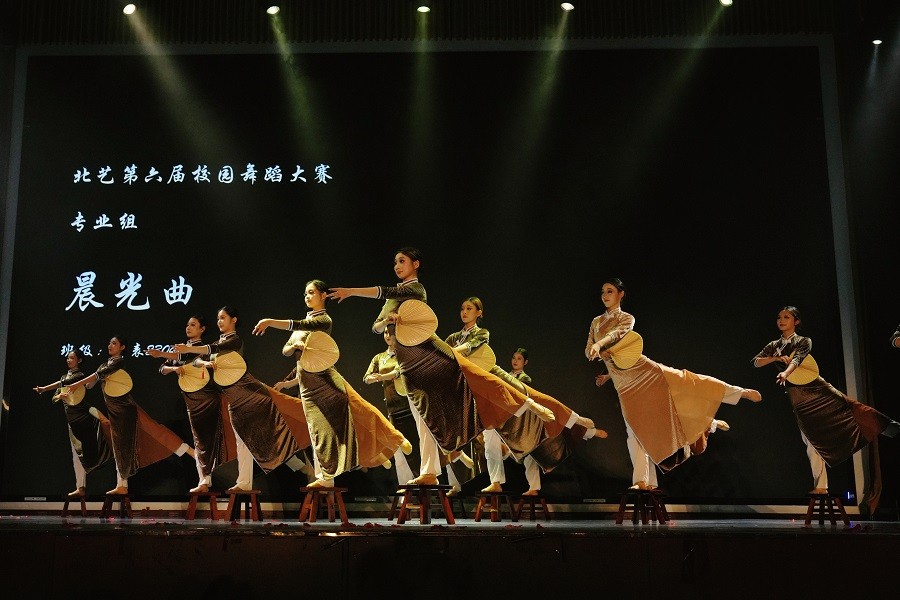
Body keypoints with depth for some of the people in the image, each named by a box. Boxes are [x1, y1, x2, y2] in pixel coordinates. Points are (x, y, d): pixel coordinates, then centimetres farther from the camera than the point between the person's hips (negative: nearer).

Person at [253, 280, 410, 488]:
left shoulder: (324, 319, -4)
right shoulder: (304, 321, 18)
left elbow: (299, 325, -22)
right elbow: (285, 350, 14)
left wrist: (269, 322, -27)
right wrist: (295, 345, -9)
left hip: (324, 378, -6)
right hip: (306, 384, 6)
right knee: (320, 428, 6)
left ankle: (393, 440, 6)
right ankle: (326, 477, 12)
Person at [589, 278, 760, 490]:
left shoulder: (627, 318, -1)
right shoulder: (596, 322, 12)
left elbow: (616, 334, -23)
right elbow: (588, 351, 9)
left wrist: (599, 344, -44)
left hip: (642, 369, -2)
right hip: (624, 383, 3)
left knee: (684, 382, -10)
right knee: (635, 429, -1)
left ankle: (742, 393, 2)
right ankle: (642, 481, 0)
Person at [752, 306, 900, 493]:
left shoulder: (804, 341, 4)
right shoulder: (773, 346, 13)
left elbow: (797, 359, -16)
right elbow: (756, 362, 5)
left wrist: (785, 373, -35)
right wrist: (777, 358, -10)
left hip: (815, 386, -1)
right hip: (797, 395, 1)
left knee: (847, 407, -22)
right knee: (812, 439, -3)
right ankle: (820, 487, -2)